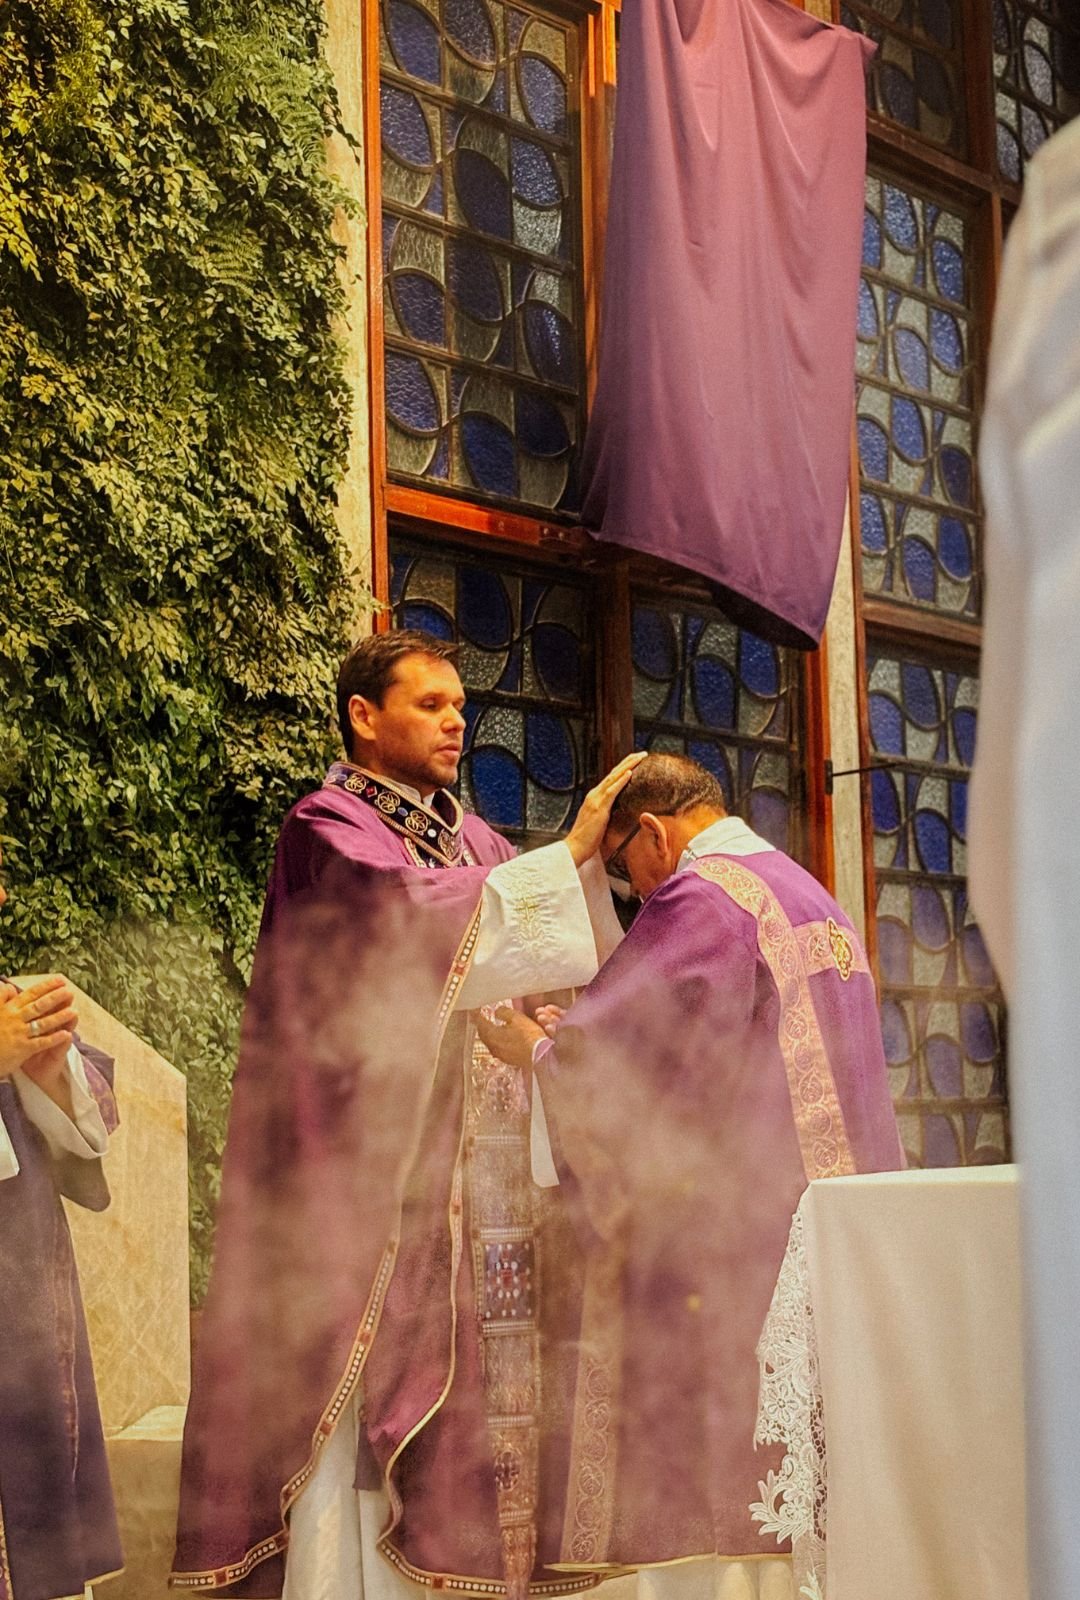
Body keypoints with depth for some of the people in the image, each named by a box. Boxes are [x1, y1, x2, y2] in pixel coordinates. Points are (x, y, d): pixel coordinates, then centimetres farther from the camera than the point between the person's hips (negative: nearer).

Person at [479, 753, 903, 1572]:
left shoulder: (698, 900, -12)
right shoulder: (812, 897, 17)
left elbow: (606, 1054, -14)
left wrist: (532, 1046, 5)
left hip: (732, 1245, -9)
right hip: (835, 1232, 9)